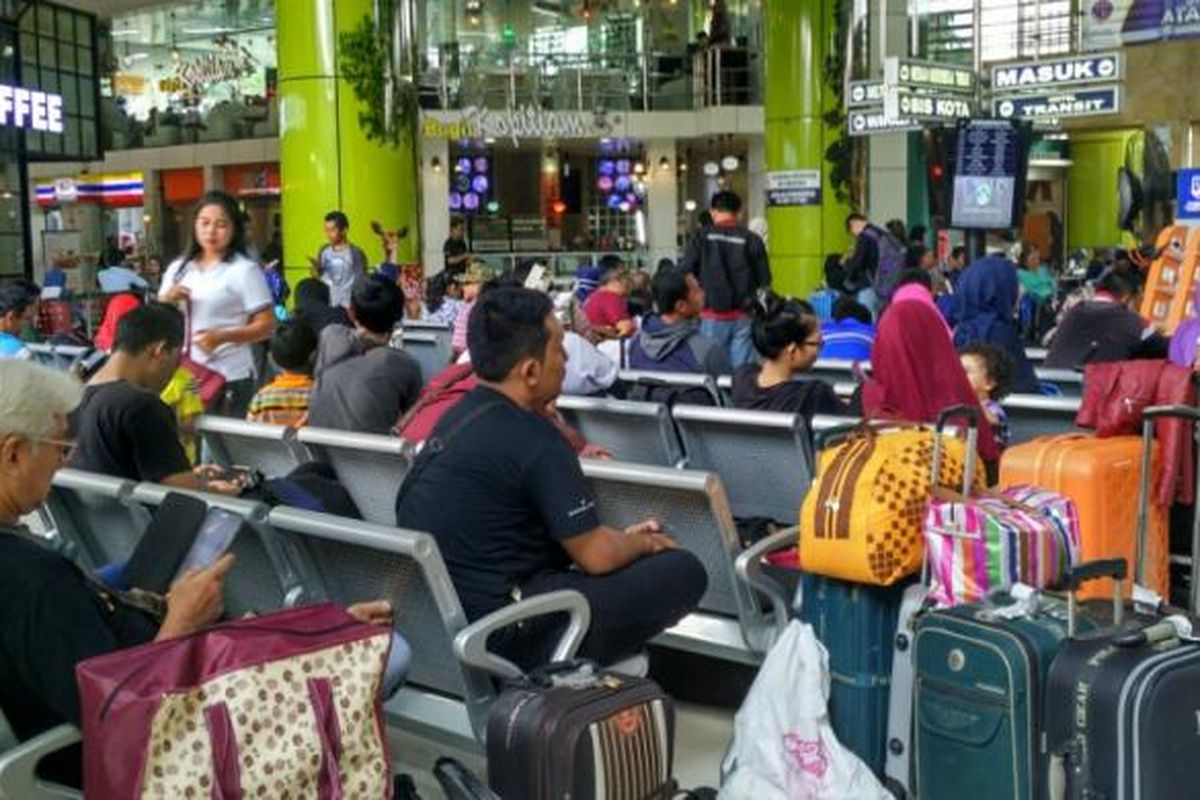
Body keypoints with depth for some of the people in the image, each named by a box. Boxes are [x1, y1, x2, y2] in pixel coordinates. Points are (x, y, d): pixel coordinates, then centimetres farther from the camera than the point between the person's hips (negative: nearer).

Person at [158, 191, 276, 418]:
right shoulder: (178, 269, 13)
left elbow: (266, 326, -7)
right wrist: (165, 301, -2)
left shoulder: (244, 271, -3)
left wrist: (222, 337, -20)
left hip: (230, 379, -5)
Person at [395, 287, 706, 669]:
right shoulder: (533, 438, -19)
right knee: (682, 572, -8)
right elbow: (596, 557, -13)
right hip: (493, 634, -9)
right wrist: (646, 542, 7)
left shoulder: (459, 414, 8)